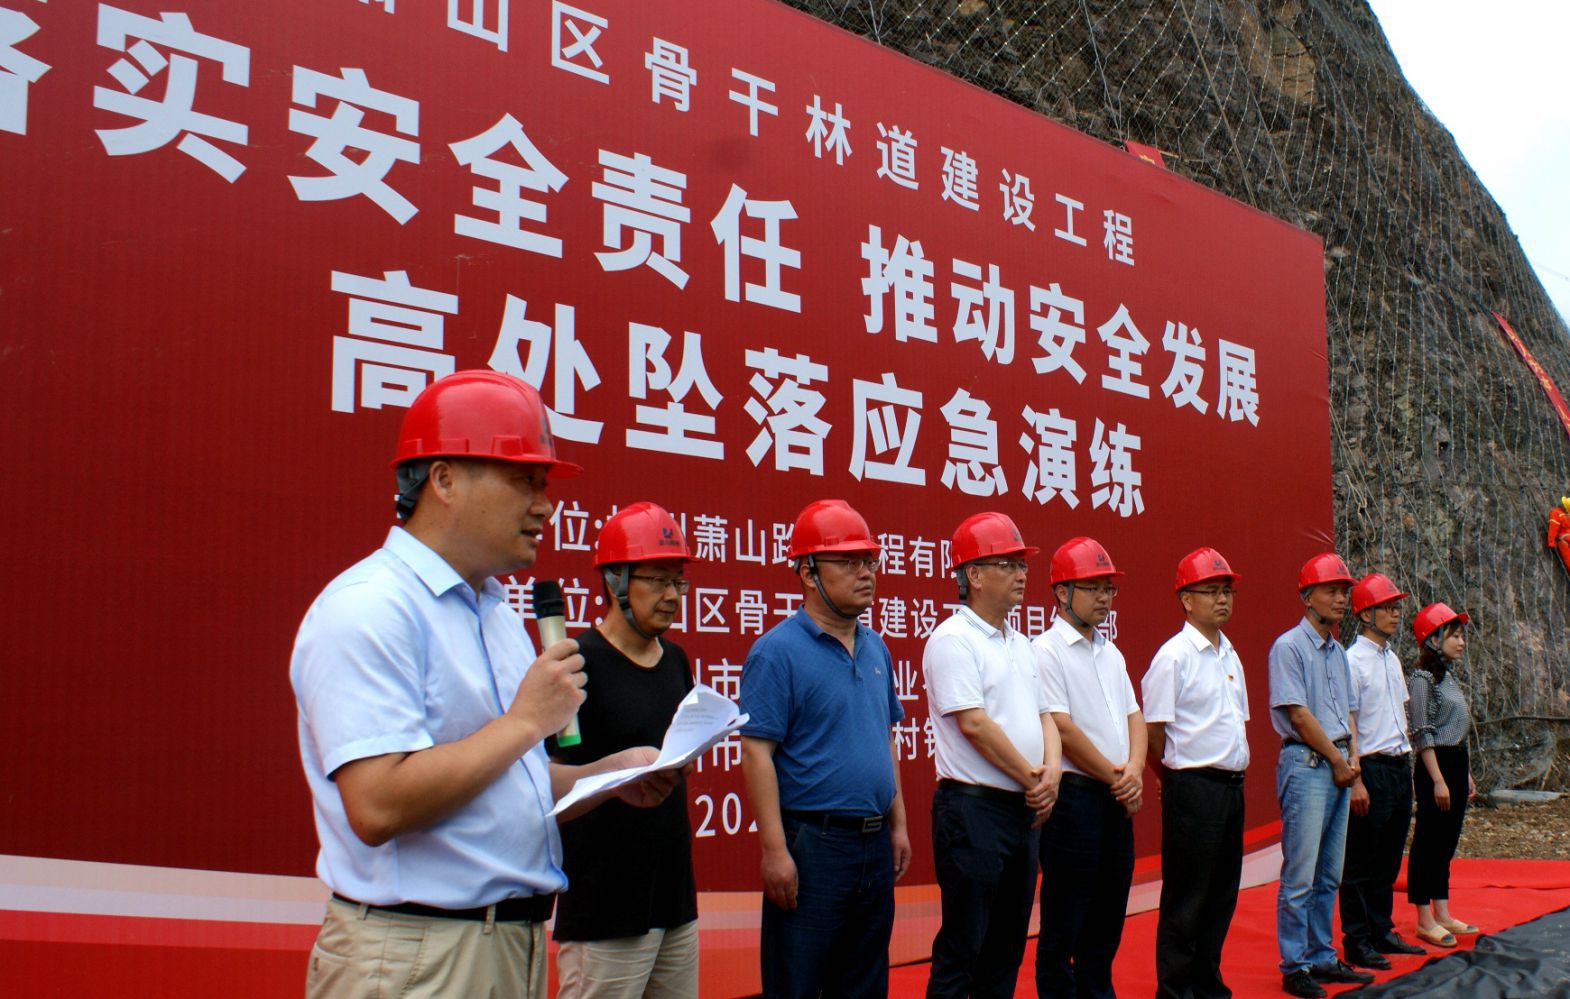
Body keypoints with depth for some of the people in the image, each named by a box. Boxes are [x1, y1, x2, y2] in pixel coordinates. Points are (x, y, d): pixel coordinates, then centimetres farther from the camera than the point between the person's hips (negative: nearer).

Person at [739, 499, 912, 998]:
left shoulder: (876, 649, 11)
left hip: (875, 844, 7)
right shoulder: (778, 650, -12)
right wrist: (775, 850, -19)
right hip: (812, 843, -7)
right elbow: (757, 753, -16)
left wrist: (897, 825, 14)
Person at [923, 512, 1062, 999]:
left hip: (1024, 809, 9)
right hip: (974, 807, -9)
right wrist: (1032, 778, -11)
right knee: (962, 947, -3)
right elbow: (973, 723, -18)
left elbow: (1043, 715, 16)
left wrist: (1052, 771, -4)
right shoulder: (953, 639, -12)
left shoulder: (1020, 645, 15)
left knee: (1008, 945, 15)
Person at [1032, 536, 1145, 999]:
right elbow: (1061, 727, -16)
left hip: (1118, 800, 8)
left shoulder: (1111, 653, 15)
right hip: (1074, 794, -8)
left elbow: (1133, 714, 13)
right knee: (1064, 923, 0)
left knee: (1107, 916, 14)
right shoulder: (1046, 650, -10)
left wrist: (1134, 770, -6)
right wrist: (1115, 776, -10)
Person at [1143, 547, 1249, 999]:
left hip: (1232, 787, 8)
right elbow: (1153, 730, -13)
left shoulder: (1230, 656, 13)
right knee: (1186, 898, 0)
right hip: (1193, 787, -8)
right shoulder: (1173, 656, -13)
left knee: (1222, 894, 14)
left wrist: (1236, 769, 12)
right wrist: (1179, 775, -2)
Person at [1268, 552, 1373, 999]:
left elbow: (1347, 710, 20)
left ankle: (1322, 958, 21)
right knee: (1300, 876, -6)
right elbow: (1297, 714, -13)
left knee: (1329, 875, 12)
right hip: (1306, 765, -8)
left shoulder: (1337, 651, 17)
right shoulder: (1290, 646, -9)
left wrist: (1353, 757, 4)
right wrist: (1337, 759, -7)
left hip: (1338, 766, 8)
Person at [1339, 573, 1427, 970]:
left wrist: (1406, 763, 14)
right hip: (1372, 768, -8)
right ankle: (1356, 942, 6)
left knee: (1388, 859, 15)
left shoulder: (1392, 659, 14)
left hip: (1400, 767, 8)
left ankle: (1381, 932, 24)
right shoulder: (1353, 660, -12)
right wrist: (1355, 780, -19)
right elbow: (1347, 723, -15)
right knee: (1360, 862, 0)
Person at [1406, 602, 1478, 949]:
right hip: (1435, 765, -9)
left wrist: (1466, 776, 19)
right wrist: (1438, 780, -19)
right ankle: (1425, 921, 2)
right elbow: (1422, 735, -16)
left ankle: (1442, 915, 21)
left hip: (1456, 764, 9)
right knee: (1428, 843, -3)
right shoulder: (1422, 679, -12)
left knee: (1446, 842, 13)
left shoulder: (1449, 676, 14)